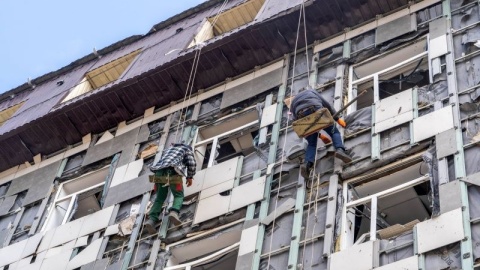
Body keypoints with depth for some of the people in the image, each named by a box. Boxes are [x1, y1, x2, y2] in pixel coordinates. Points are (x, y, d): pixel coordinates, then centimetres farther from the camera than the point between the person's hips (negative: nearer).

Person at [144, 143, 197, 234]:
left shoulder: (168, 149, 41)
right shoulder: (187, 149, 27)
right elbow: (192, 164, 14)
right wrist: (190, 177, 24)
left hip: (159, 171, 4)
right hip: (173, 170, -4)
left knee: (160, 198, 12)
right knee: (179, 195, 6)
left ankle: (152, 219, -10)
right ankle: (174, 212, -25)